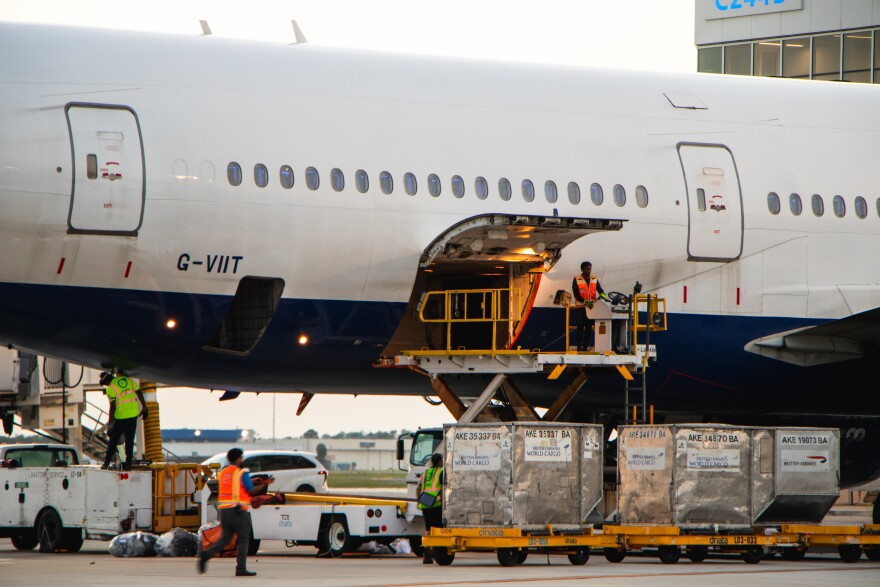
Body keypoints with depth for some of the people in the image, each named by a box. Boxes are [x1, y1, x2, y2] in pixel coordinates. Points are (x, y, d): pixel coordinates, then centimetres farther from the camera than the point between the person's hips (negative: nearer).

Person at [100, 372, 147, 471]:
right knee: (130, 440, 11)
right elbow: (139, 394, 6)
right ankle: (128, 463, 8)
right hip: (133, 414, 4)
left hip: (121, 416, -4)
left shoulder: (110, 388, -8)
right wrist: (144, 408, 12)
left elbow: (112, 406, -13)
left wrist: (110, 423, -9)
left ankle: (106, 462, 10)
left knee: (113, 440, 9)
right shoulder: (129, 380, 7)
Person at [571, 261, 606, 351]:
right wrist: (585, 302, -22)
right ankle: (579, 346, 1)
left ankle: (586, 346, 9)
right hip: (580, 307, -4)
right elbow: (576, 294, -9)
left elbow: (600, 290, 5)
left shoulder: (594, 279, 9)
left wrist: (602, 295, -19)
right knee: (580, 327, -2)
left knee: (589, 327, 4)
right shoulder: (576, 280, -4)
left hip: (592, 307, 4)